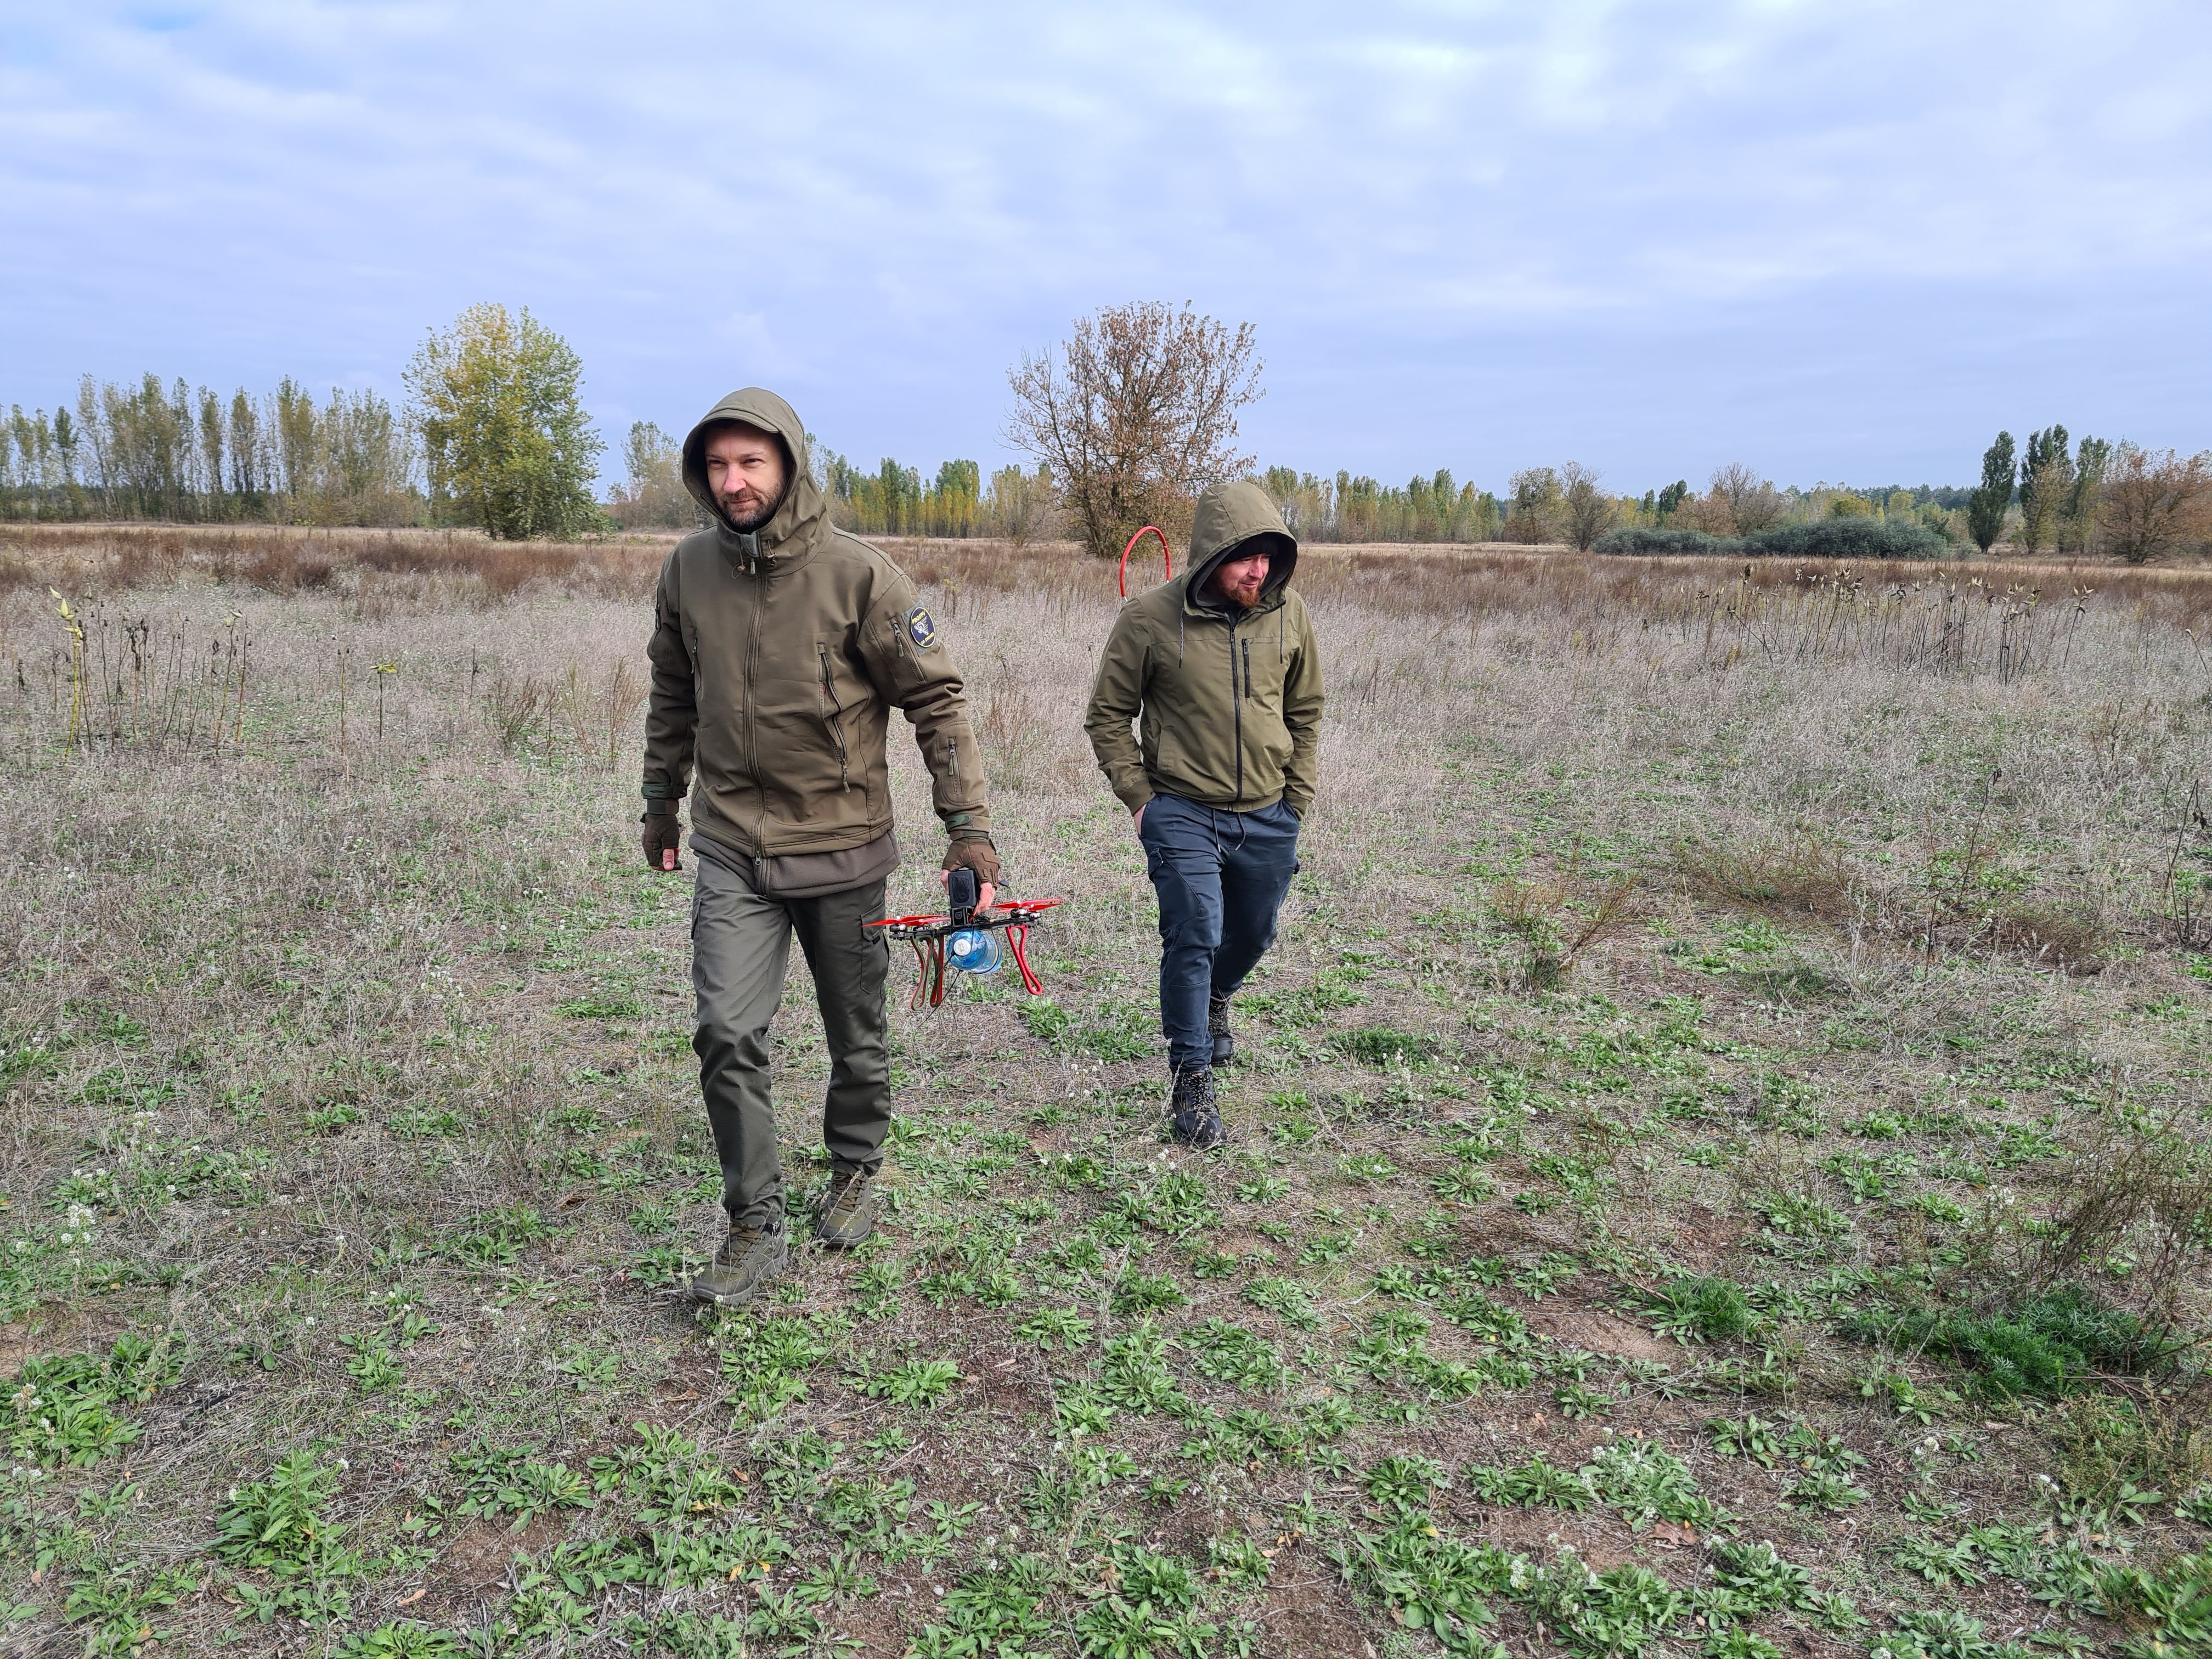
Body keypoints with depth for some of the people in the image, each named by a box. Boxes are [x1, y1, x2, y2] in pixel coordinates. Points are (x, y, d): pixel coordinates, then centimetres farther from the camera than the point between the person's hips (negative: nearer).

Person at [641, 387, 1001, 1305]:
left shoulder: (859, 575, -13)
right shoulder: (688, 570, 0)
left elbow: (937, 698, -8)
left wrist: (968, 821, -12)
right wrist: (660, 800, 20)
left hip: (843, 848, -2)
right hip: (732, 850, 2)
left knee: (857, 1038, 13)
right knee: (728, 1035, -7)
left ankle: (854, 1173, 39)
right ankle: (755, 1227, 8)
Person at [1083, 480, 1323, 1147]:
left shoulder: (1288, 616, -2)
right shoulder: (1150, 619, -12)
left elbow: (1305, 712, 12)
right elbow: (1109, 716, -1)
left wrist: (1297, 799, 8)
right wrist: (1139, 795, -7)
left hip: (1268, 818, 4)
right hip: (1183, 812, -4)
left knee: (1252, 935, 20)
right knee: (1194, 938, -11)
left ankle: (1212, 1003, 52)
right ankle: (1192, 1083, 4)